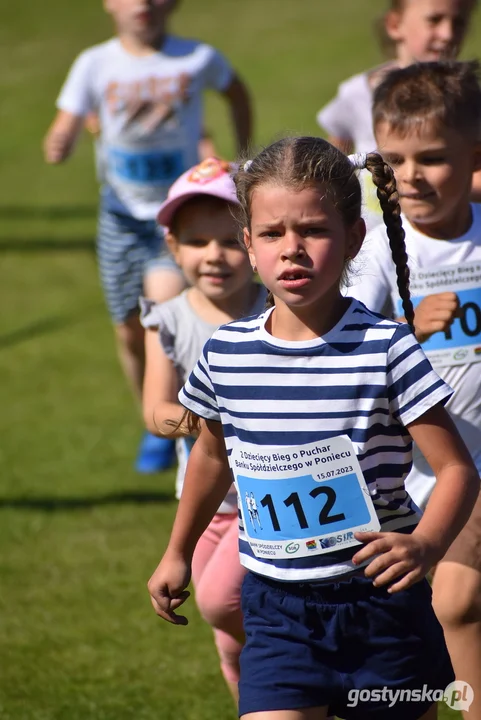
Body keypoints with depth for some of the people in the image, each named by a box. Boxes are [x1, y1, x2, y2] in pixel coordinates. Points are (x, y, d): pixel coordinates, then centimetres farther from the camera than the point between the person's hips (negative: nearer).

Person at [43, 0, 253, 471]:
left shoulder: (198, 59, -8)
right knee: (130, 331, 6)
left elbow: (235, 92, 14)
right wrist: (58, 145, -33)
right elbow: (62, 138, -9)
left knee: (166, 295, -23)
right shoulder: (96, 64, -7)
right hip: (123, 215, 2)